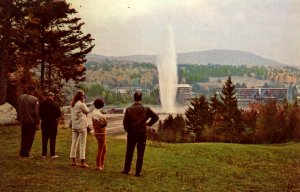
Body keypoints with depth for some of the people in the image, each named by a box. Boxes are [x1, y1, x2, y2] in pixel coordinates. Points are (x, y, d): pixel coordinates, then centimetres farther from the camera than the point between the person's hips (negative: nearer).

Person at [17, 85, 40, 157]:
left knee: (24, 137, 16)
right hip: (31, 121, -5)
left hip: (23, 120, 6)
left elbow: (18, 109, 10)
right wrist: (37, 122, -7)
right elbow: (36, 112, -14)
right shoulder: (34, 99, -14)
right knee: (29, 137, 4)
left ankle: (22, 152, 21)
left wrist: (19, 118, 18)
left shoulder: (20, 97, 3)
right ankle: (25, 153, 4)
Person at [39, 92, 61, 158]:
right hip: (53, 123, -3)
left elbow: (40, 113, 1)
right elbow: (59, 114, -8)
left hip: (44, 123, 3)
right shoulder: (55, 104, -11)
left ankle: (44, 154, 14)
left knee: (44, 139, 11)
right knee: (52, 139, 3)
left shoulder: (42, 103, -5)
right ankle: (52, 154, 3)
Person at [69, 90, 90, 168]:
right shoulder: (81, 104, -16)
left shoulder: (72, 104, 5)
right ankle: (82, 162, -2)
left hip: (74, 125, 7)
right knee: (82, 143, -1)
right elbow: (87, 111, -4)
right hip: (82, 125, -7)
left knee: (74, 142, 10)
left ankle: (73, 160, 13)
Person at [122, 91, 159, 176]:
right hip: (142, 134, -1)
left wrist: (128, 130, 6)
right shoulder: (146, 109, -5)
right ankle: (138, 172, 6)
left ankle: (126, 170, 21)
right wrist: (148, 124, 3)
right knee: (140, 154, 6)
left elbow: (125, 122, -9)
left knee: (129, 153, 14)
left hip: (131, 134, 1)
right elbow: (156, 117, -4)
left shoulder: (129, 109, -7)